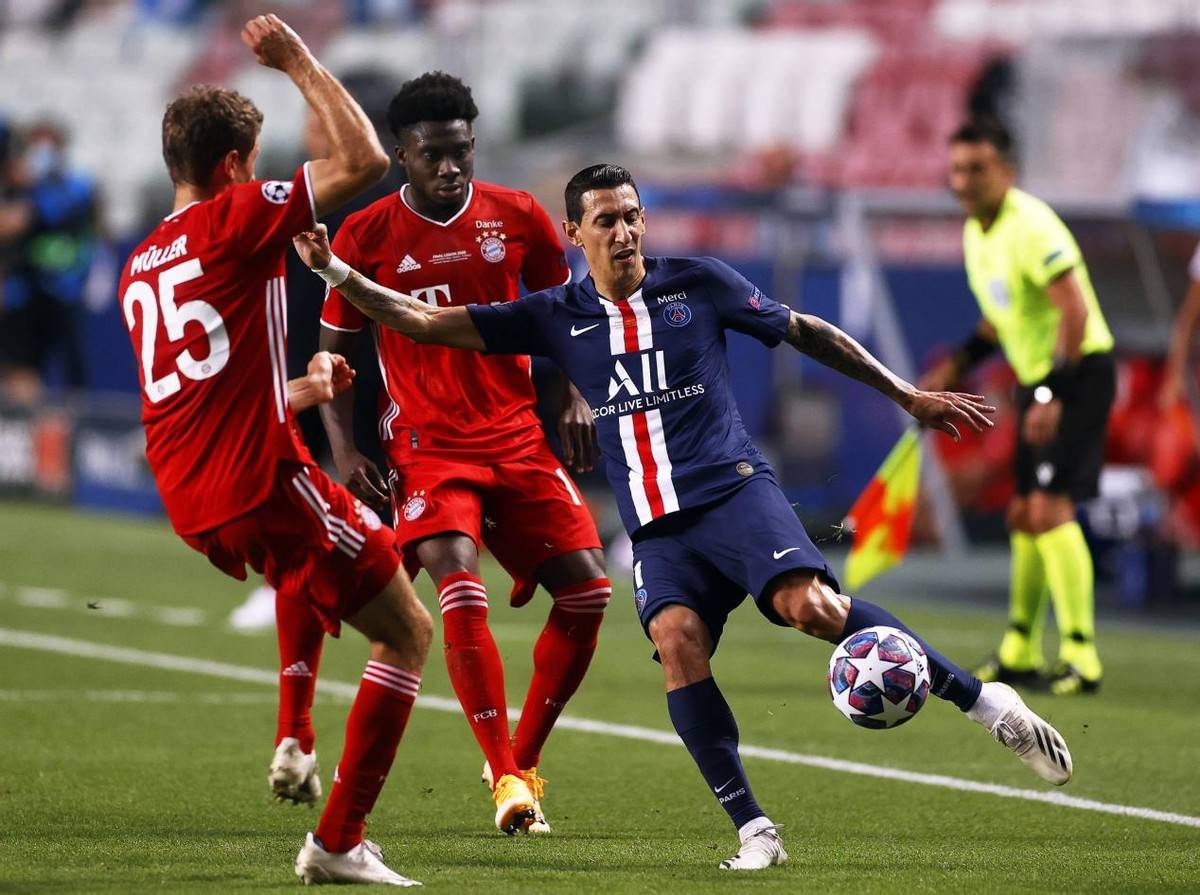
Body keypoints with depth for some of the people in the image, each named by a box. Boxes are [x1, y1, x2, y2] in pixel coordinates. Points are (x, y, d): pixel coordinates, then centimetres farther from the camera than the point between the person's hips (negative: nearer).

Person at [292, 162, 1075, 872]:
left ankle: (985, 702, -14)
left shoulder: (698, 284, 5)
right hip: (658, 528, 3)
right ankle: (753, 832, -21)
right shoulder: (557, 318, 10)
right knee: (678, 641, -25)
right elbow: (428, 323, 10)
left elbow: (808, 334, 12)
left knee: (812, 608, -26)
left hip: (734, 490, -2)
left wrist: (908, 396, 13)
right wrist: (334, 271, -2)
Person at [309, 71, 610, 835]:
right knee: (461, 592, -24)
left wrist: (575, 397, 2)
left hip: (518, 437, 4)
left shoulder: (518, 218, 1)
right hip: (426, 447, -3)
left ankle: (523, 759, 11)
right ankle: (507, 779, -19)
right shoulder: (368, 237, -4)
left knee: (587, 590, -6)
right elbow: (334, 350, 5)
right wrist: (345, 451, -6)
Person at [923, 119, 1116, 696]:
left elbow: (1075, 311, -26)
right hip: (1037, 377, 10)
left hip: (1079, 371, -10)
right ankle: (1020, 653, 25)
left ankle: (1081, 656, -18)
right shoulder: (975, 232, 10)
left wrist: (1054, 395, -31)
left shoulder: (1031, 226, -20)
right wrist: (961, 363, 17)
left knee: (1050, 507, -18)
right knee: (1024, 516, 14)